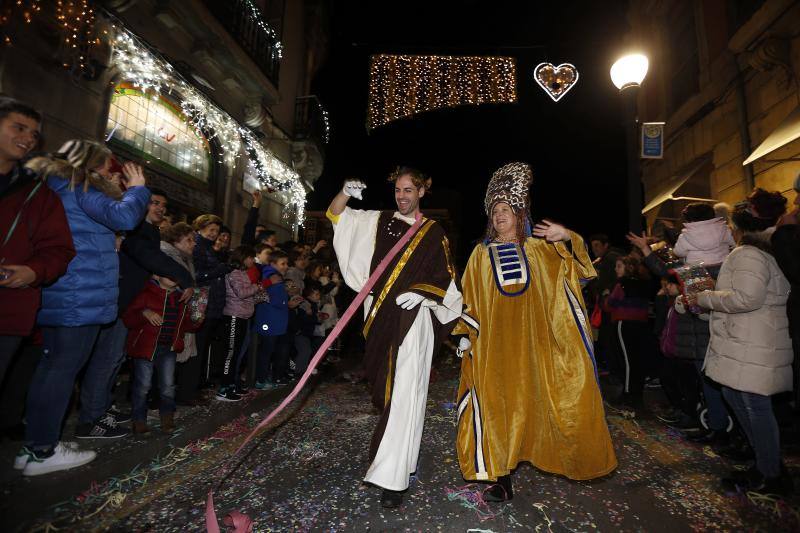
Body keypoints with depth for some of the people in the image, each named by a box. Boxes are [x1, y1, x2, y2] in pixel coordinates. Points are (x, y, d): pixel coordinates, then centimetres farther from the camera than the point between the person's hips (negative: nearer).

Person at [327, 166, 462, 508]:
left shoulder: (433, 232, 5)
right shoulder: (379, 221, 11)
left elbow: (446, 279, 3)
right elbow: (335, 214, 11)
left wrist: (421, 292, -16)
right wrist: (346, 192, -9)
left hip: (414, 317, -3)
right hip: (382, 316, 3)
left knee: (404, 393, -9)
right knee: (386, 389, 14)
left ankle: (392, 477, -3)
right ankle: (401, 457, 36)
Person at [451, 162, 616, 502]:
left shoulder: (538, 248, 10)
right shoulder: (481, 253, 7)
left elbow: (574, 259, 8)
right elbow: (469, 298, 6)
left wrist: (567, 237, -13)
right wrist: (465, 334, -1)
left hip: (531, 338, 1)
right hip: (494, 340, -1)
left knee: (532, 397, 8)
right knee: (498, 401, -2)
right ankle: (501, 476, 6)